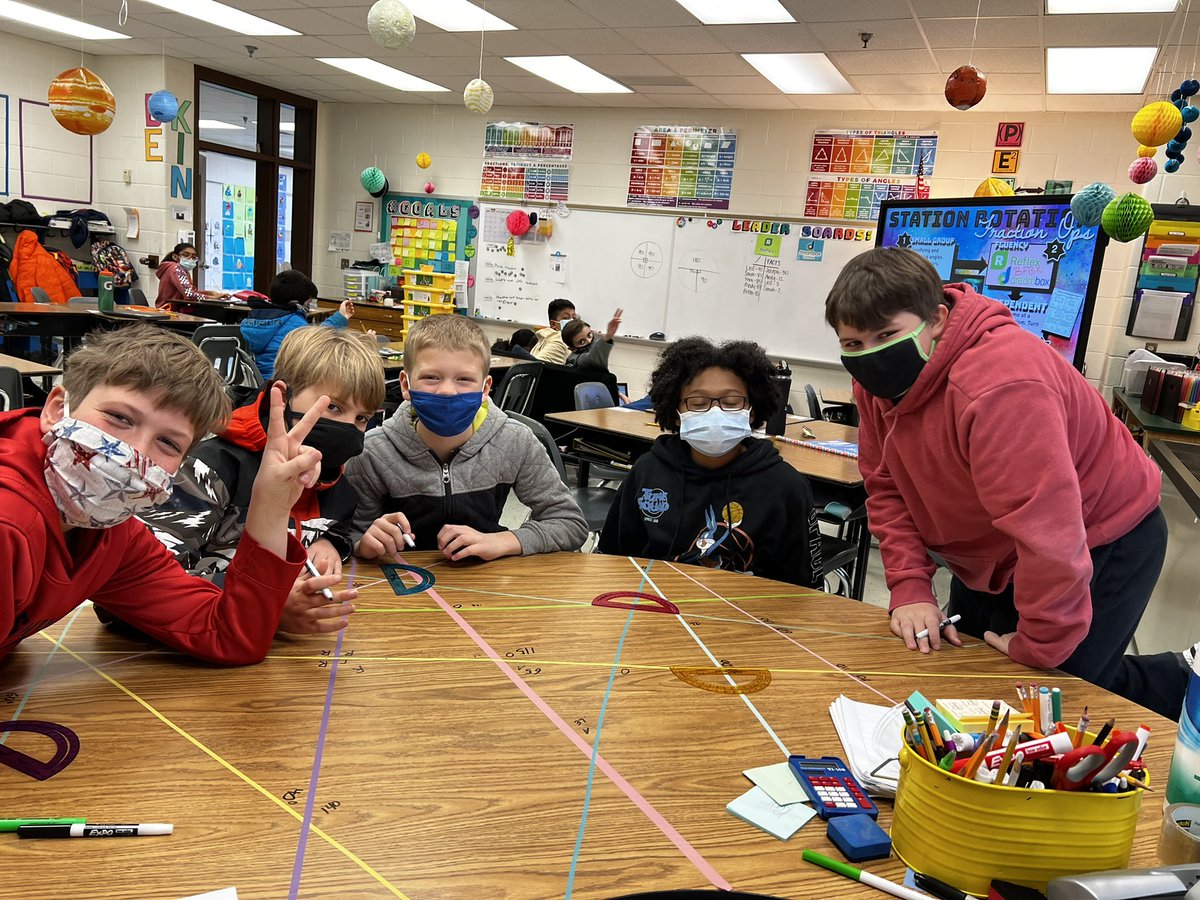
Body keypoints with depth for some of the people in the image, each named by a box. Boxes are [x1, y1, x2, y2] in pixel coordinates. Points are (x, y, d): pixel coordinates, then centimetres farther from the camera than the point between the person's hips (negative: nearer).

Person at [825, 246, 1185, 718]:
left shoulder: (999, 384, -38)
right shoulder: (879, 376, -12)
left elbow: (1048, 534, -37)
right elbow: (886, 486, -5)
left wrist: (1038, 648, -25)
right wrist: (910, 588, -14)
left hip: (1103, 542, -7)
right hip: (997, 555, 8)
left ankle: (1182, 682, 19)